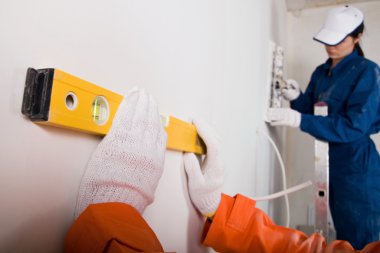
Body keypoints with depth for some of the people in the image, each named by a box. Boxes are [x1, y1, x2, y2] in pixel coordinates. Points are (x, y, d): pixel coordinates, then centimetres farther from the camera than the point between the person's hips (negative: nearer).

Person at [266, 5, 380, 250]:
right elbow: (310, 112, 10)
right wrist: (297, 99, -12)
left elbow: (355, 126, -22)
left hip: (357, 166, -6)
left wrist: (299, 120, -28)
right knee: (342, 235, 19)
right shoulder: (321, 72, 8)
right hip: (327, 161, 6)